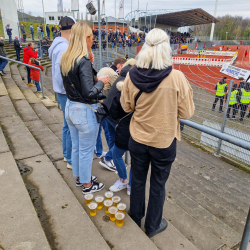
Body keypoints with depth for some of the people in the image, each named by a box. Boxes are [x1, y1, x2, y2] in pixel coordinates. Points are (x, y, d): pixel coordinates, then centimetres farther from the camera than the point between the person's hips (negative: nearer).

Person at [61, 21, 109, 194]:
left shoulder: (66, 58, 4)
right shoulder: (83, 61, -21)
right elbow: (89, 93, -24)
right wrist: (101, 82, -7)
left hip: (70, 107, 9)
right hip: (85, 110, -8)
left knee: (76, 146, 22)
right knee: (86, 150, 9)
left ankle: (79, 177, 42)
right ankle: (87, 185, 28)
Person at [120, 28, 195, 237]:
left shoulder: (132, 76, -11)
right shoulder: (177, 78, -19)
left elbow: (126, 106, 1)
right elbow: (186, 113, -10)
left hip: (137, 139, 3)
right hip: (164, 142, -2)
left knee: (137, 180, 23)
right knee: (158, 185, 18)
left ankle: (135, 218, 46)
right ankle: (153, 226, 40)